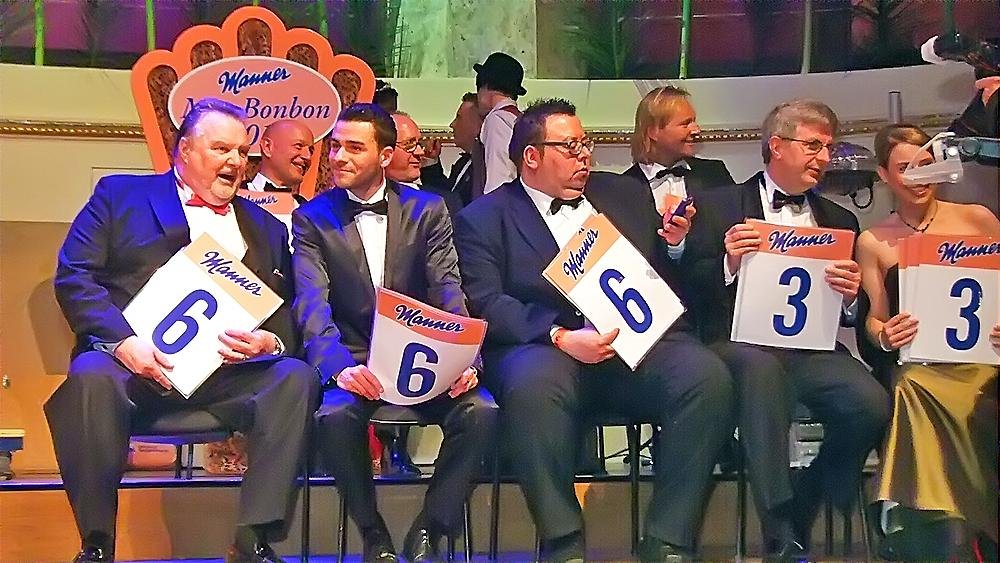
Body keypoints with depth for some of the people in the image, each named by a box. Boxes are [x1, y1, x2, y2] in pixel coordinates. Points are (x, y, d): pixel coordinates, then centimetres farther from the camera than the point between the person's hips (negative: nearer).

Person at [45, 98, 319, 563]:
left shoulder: (266, 227, 25)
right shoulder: (121, 194, 16)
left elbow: (285, 315, 16)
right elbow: (74, 276, 3)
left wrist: (269, 343, -10)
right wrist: (123, 341, -15)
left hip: (228, 368, 3)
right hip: (135, 358, -2)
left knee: (296, 378, -27)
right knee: (91, 379, -35)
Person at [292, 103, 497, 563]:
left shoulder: (427, 210, 8)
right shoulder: (312, 219, 4)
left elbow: (448, 293, -2)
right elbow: (312, 305, -10)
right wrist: (340, 367, -30)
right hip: (354, 360, -1)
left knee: (481, 410, -26)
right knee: (335, 414, -34)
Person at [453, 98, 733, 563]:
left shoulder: (626, 194, 23)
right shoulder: (483, 218, 10)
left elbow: (669, 279, 25)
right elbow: (484, 304, -4)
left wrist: (676, 244, 2)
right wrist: (560, 337, -19)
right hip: (545, 346, -3)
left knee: (707, 376, -27)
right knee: (532, 384, -38)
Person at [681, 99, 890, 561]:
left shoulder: (839, 221, 23)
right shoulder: (717, 206, 12)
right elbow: (689, 288, 3)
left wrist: (851, 295, -5)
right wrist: (729, 263, -15)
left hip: (813, 346, 4)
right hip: (740, 341, -3)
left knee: (871, 405, -27)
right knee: (761, 368, -38)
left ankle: (799, 516, 0)